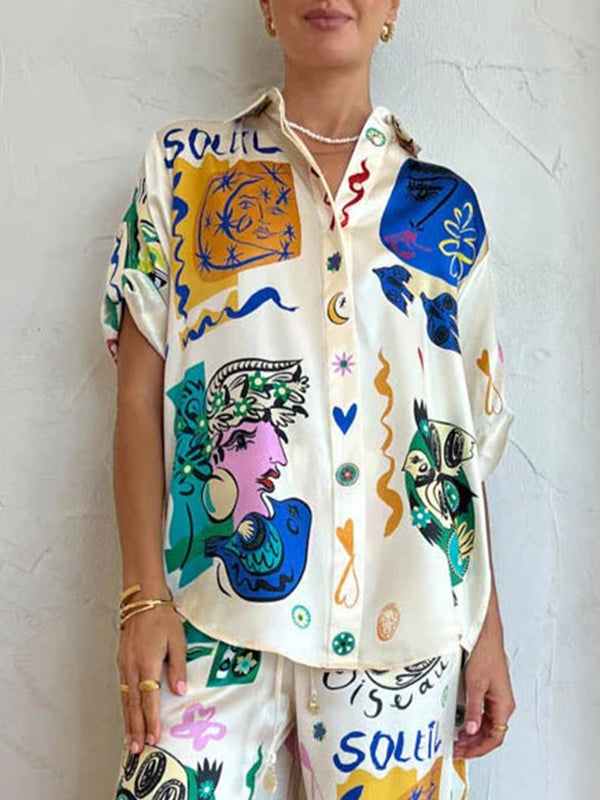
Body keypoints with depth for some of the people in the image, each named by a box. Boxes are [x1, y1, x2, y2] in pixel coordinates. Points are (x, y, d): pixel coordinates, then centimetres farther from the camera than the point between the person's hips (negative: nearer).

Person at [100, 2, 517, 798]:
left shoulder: (447, 204, 9)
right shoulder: (183, 165, 6)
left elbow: (470, 439, 9)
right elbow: (141, 396, 2)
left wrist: (489, 629, 6)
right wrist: (144, 594, -6)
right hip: (216, 615, -1)